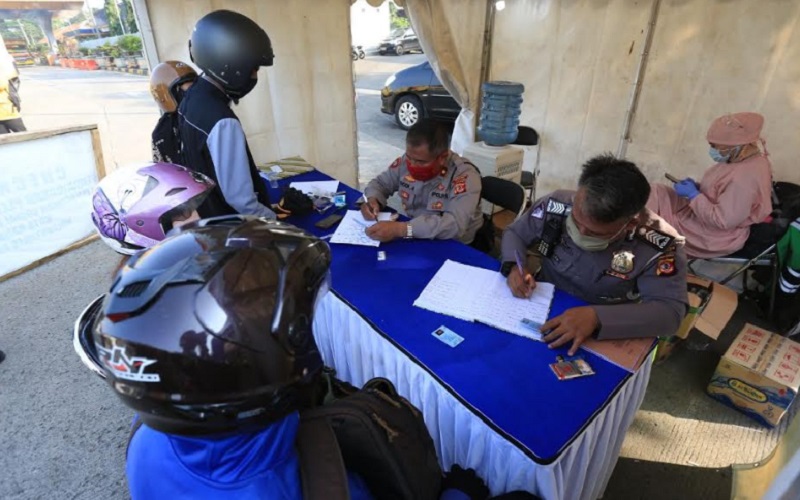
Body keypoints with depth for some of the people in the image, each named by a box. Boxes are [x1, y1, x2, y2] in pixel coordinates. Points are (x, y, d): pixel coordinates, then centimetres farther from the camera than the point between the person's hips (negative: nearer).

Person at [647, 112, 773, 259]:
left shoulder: (744, 178, -32)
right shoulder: (748, 158, 0)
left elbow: (722, 220, -29)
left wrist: (693, 195, -22)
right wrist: (697, 187, -2)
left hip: (716, 236, -9)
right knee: (657, 191, 1)